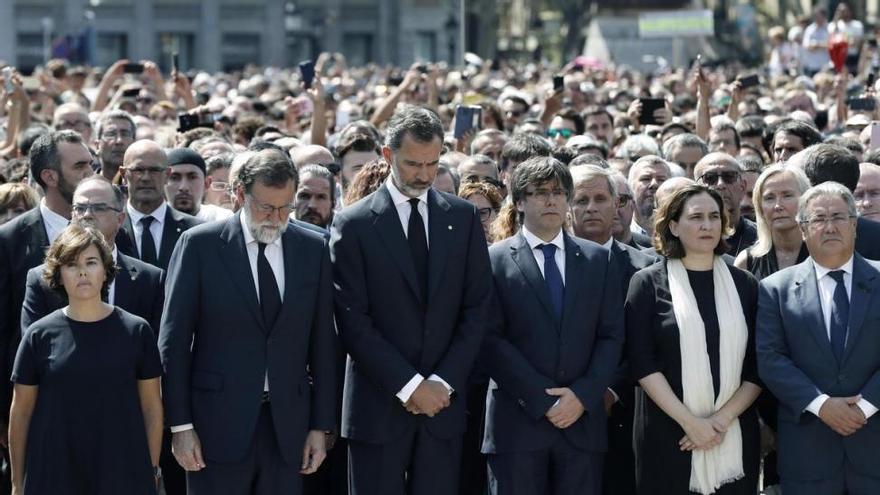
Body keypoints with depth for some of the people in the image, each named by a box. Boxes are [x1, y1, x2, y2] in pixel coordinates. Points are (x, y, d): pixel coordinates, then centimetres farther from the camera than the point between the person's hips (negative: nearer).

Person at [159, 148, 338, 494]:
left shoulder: (313, 249, 7)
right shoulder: (200, 244, -2)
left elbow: (322, 342, 9)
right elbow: (174, 340, -2)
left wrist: (321, 426, 6)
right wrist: (180, 425, -5)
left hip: (287, 424, 3)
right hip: (219, 424, -2)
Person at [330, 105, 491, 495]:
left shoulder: (463, 218, 9)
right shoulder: (353, 224, -1)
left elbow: (476, 309, 6)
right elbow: (353, 320, -7)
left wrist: (443, 383, -5)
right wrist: (409, 385, -12)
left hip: (443, 401, 2)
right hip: (379, 404, -2)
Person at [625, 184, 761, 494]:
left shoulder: (744, 285, 8)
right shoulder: (648, 283, 2)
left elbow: (757, 366, 5)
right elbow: (642, 363, -5)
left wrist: (723, 418, -9)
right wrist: (689, 421, -13)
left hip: (735, 436, 2)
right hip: (667, 434, -2)